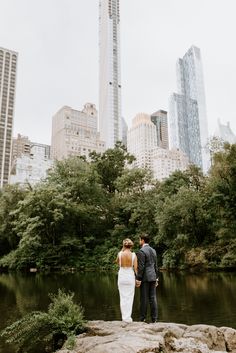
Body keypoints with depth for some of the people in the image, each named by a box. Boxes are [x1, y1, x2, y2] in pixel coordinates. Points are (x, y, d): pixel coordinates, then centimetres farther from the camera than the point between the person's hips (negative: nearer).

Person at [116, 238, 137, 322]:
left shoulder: (120, 254, -6)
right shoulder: (133, 255, -9)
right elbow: (135, 268, -9)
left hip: (121, 277, 1)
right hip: (130, 277, -1)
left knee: (123, 298, 11)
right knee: (129, 298, 8)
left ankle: (124, 316, 15)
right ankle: (128, 317, 8)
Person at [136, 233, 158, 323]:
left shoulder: (141, 251, -13)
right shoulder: (153, 250, 12)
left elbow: (140, 267, -17)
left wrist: (138, 279, -13)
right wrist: (156, 278, 20)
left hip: (145, 278, -7)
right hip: (152, 277, 7)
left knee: (144, 298, -1)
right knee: (153, 298, 7)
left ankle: (143, 318, 5)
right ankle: (154, 318, 10)